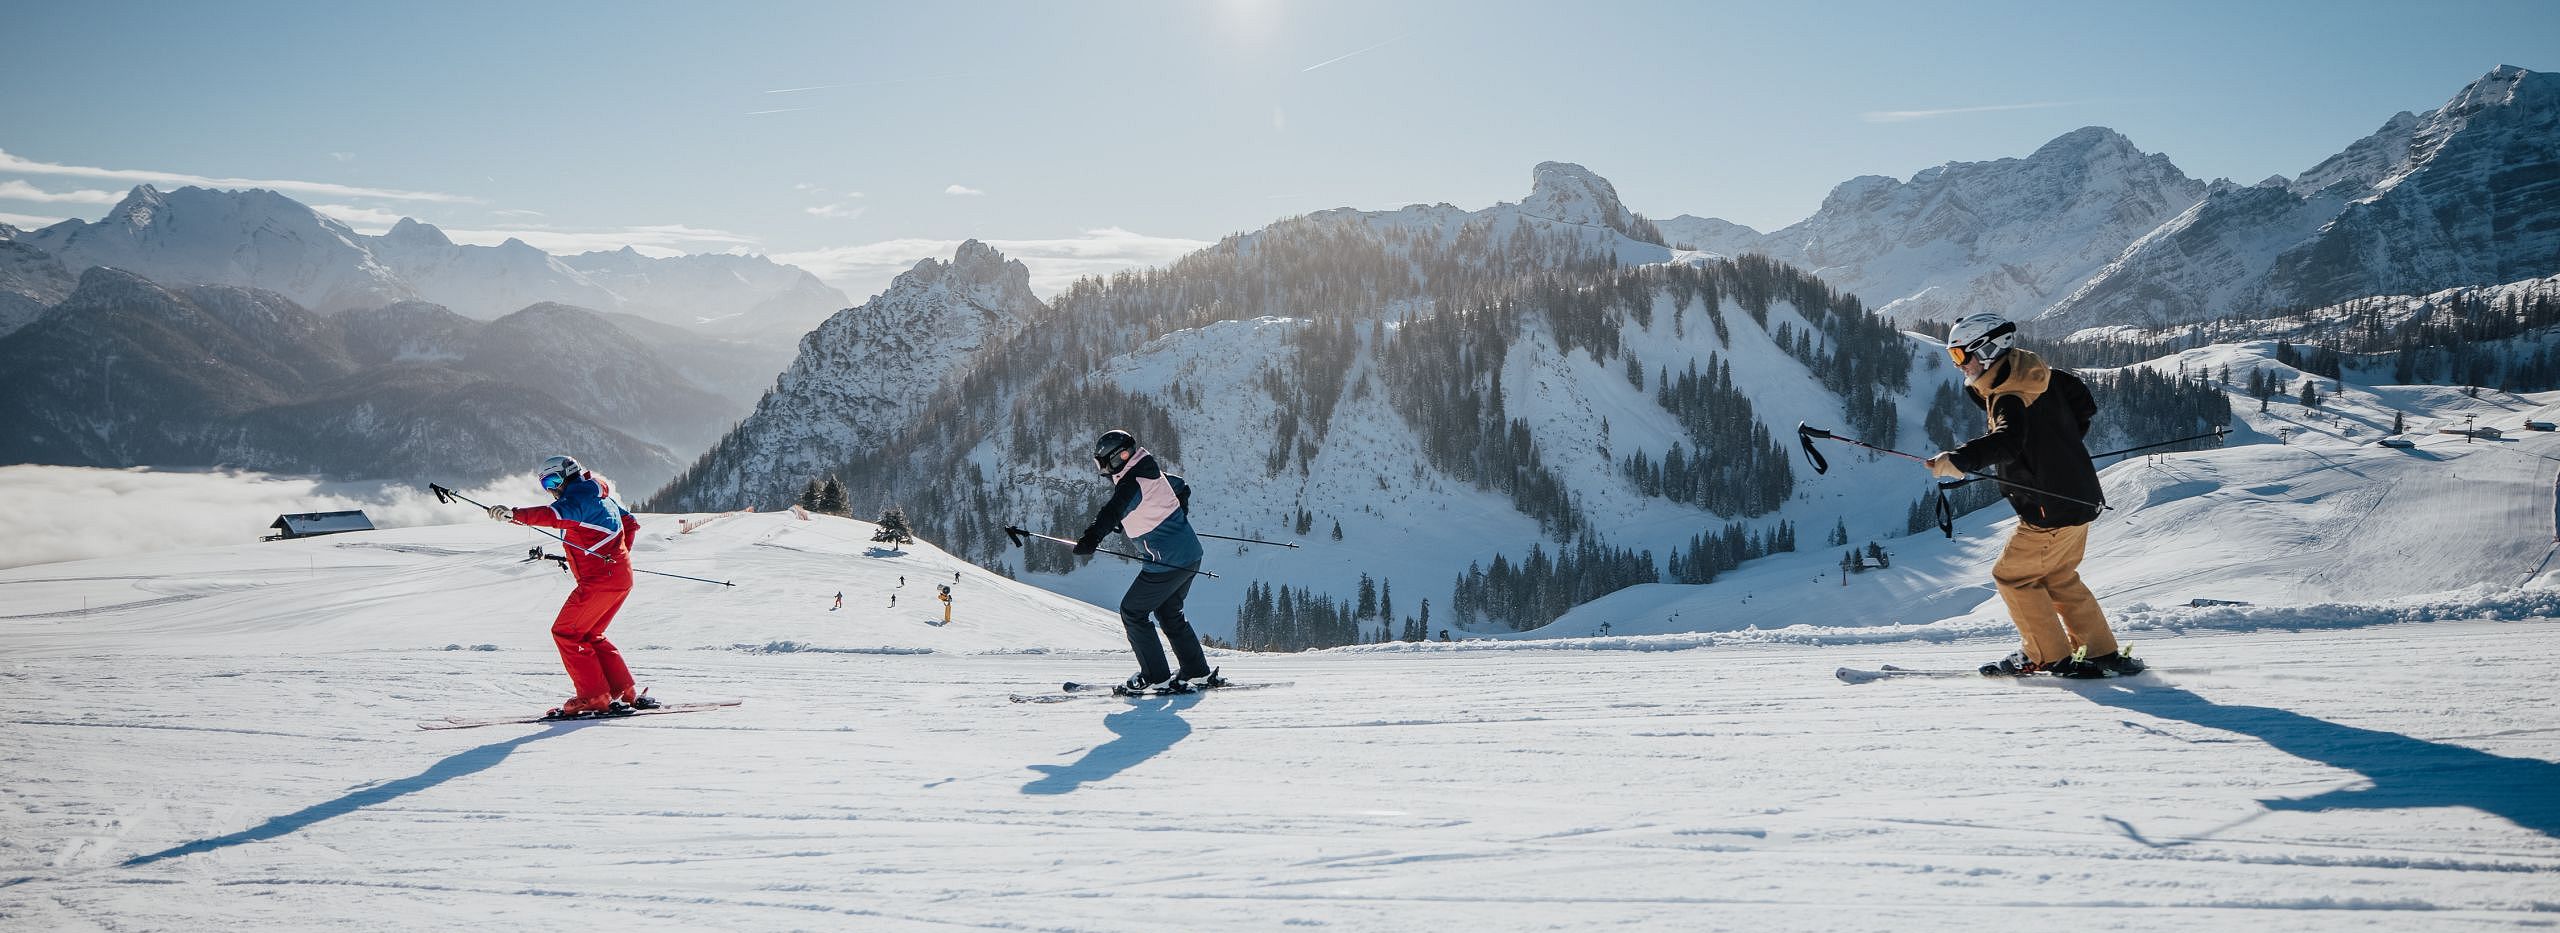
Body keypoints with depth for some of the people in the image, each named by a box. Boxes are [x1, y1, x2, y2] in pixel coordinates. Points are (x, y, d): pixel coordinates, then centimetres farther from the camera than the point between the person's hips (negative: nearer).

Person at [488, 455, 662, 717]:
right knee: (589, 636, 17)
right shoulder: (603, 498, 20)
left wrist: (514, 514, -39)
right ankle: (626, 693, 13)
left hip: (599, 579, -10)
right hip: (621, 579, 10)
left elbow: (555, 515, -31)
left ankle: (594, 698, -4)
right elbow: (631, 524, 31)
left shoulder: (579, 495, -9)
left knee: (566, 633, -3)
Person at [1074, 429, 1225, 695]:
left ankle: (1156, 678, 5)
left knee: (1132, 612, 4)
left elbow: (1113, 512, -36)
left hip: (1167, 563, -9)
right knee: (1169, 612, 24)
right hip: (1191, 555, 9)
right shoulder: (1154, 474, 10)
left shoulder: (1131, 483, -17)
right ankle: (1199, 673, 26)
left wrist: (1092, 536, -50)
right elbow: (1182, 488, 28)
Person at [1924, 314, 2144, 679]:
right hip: (2078, 496, 10)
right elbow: (2084, 406, 22)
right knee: (2057, 577, 21)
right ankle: (2104, 653, 24)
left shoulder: (2007, 397, -20)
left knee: (2011, 575, 3)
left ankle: (2050, 655, 10)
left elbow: (2006, 440, -39)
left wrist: (1959, 460, -48)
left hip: (2052, 510, -10)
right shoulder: (2043, 375, 10)